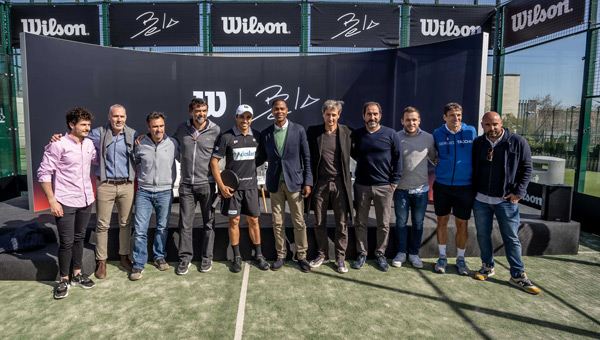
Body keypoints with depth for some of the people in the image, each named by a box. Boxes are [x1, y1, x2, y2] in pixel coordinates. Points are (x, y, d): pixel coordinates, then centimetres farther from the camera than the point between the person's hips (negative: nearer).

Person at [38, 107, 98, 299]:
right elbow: (44, 173, -11)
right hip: (65, 203, -6)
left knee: (79, 238, 16)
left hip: (85, 200, 6)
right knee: (66, 242, 2)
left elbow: (98, 159, 27)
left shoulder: (89, 144, 7)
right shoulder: (58, 145, -12)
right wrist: (52, 201, -14)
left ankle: (77, 274, 30)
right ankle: (64, 280, 18)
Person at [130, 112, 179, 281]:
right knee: (140, 230, -2)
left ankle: (159, 257, 31)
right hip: (144, 192, 0)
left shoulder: (173, 143, -3)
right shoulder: (140, 144, -1)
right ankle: (138, 264, 11)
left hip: (165, 192, 0)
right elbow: (133, 163, 15)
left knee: (162, 228, 12)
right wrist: (137, 178, 9)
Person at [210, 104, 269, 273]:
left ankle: (258, 255, 22)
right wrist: (222, 186, -11)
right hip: (232, 185, -2)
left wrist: (254, 176, 10)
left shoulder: (256, 135, 4)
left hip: (251, 184, 3)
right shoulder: (226, 137, -7)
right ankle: (237, 257, 18)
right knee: (234, 221, 5)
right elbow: (214, 161, -6)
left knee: (253, 220, 8)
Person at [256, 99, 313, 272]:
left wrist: (307, 182, -5)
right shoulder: (265, 133, 5)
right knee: (277, 222, 9)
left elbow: (306, 157, -1)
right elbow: (261, 157, 12)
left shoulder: (299, 130, -1)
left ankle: (301, 255, 20)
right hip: (275, 183, 2)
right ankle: (281, 255, 24)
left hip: (294, 182, -2)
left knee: (299, 222, 4)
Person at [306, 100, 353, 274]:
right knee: (319, 223, 10)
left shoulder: (347, 132, 1)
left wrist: (347, 177, 6)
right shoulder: (313, 132, 1)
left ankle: (340, 257, 20)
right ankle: (322, 254, 28)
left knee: (341, 224, 6)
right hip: (320, 183, 1)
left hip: (340, 183, -1)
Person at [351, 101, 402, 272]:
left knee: (383, 224, 7)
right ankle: (362, 253, 23)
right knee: (360, 222, 9)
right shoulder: (357, 134, 3)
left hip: (384, 186, -1)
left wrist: (394, 181, -1)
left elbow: (397, 159, 2)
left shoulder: (390, 134, -2)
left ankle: (380, 253, 24)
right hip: (361, 186, 2)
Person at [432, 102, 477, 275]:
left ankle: (460, 259, 23)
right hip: (442, 185, 1)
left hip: (464, 186, 0)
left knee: (462, 224, 5)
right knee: (442, 221, 8)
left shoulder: (471, 132, 0)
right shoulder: (437, 134, 0)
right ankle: (442, 257, 23)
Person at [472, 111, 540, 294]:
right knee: (483, 235, 12)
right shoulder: (477, 143, 4)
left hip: (506, 201, -3)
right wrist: (472, 191, 6)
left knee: (511, 238, 4)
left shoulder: (518, 142, -4)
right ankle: (487, 266, 29)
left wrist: (518, 192, -8)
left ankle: (518, 275, 15)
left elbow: (526, 168, 0)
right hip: (481, 199, 3)